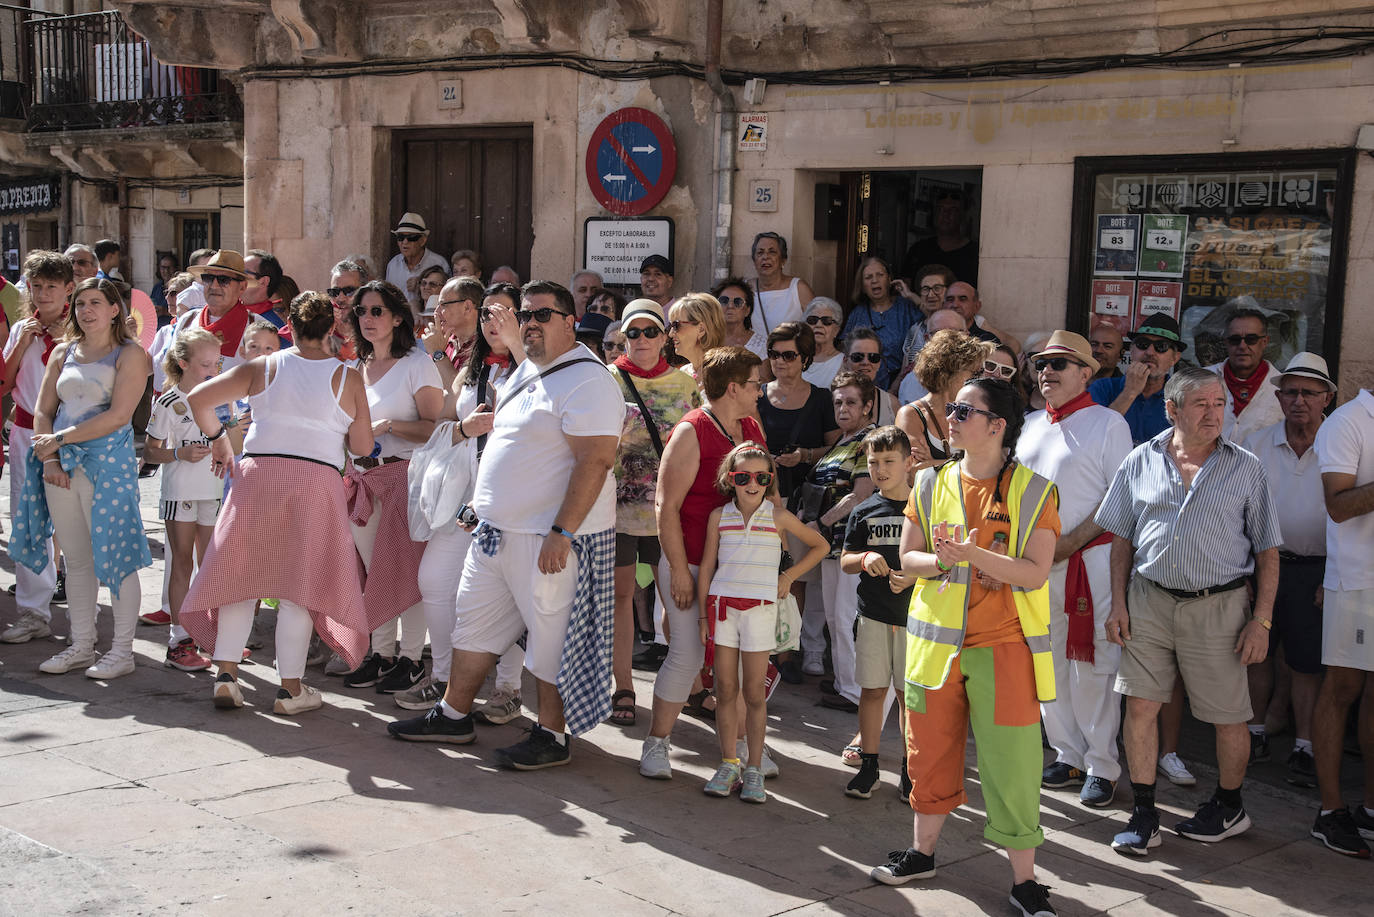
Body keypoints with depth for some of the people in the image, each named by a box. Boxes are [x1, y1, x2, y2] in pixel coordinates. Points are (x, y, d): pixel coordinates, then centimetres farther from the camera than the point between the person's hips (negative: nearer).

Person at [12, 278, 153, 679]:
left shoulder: (129, 354, -3)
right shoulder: (63, 352, 15)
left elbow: (118, 416, -13)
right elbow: (43, 410, 11)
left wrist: (60, 439, -13)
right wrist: (50, 460, -4)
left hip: (107, 461, -6)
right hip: (61, 465, 6)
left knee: (113, 554, -3)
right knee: (76, 559, 11)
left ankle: (122, 650, 5)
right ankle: (81, 645, 20)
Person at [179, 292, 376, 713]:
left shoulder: (263, 367, 6)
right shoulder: (348, 377, 3)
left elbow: (198, 398, 3)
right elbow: (363, 446, 6)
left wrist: (217, 437, 18)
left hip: (258, 475, 1)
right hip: (318, 479, -1)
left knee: (241, 573, 11)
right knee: (299, 582, 3)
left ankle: (226, 673, 7)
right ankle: (290, 688, 6)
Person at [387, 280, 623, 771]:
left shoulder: (587, 380, -16)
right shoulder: (526, 371, 14)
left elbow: (595, 461, -23)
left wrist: (561, 534, -26)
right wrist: (484, 501, 22)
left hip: (553, 538, -10)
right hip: (497, 529, 10)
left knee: (553, 636, 1)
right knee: (475, 621, 16)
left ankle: (552, 736, 13)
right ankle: (453, 716, 29)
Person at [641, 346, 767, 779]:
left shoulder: (753, 430, 10)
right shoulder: (691, 432, -11)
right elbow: (666, 506, -12)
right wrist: (679, 571, -14)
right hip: (691, 563, -6)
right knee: (688, 655, -5)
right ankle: (656, 743, 10)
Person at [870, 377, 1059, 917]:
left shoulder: (1033, 492, -6)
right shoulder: (932, 485, 6)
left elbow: (1036, 573, -13)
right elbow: (908, 557, 6)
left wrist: (972, 553, -24)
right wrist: (941, 561, -16)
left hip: (1003, 644, -4)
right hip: (936, 641, 4)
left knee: (1011, 761, -2)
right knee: (931, 752, 14)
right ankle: (923, 852, 34)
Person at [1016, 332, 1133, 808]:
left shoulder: (1107, 423, -3)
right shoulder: (1029, 425, 15)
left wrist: (1071, 541, -15)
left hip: (1089, 559, -6)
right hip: (1036, 561, 6)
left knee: (1092, 664, -5)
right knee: (1049, 661, 9)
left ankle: (1101, 766, 4)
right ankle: (1068, 755, 21)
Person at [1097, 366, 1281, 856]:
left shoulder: (1246, 469, -1)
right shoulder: (1141, 462, 4)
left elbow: (1267, 551, 1)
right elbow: (1122, 539, 10)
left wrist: (1262, 619, -5)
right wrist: (1118, 603, 3)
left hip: (1219, 605, -1)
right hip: (1150, 599, 2)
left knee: (1228, 716, 7)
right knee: (1140, 705, 0)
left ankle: (1229, 807, 29)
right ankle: (1143, 814, 11)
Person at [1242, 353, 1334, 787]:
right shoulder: (1255, 444, 4)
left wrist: (1332, 579, -5)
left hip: (1313, 569, -2)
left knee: (1306, 664, 2)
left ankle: (1304, 748, 11)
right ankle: (1256, 733, 25)